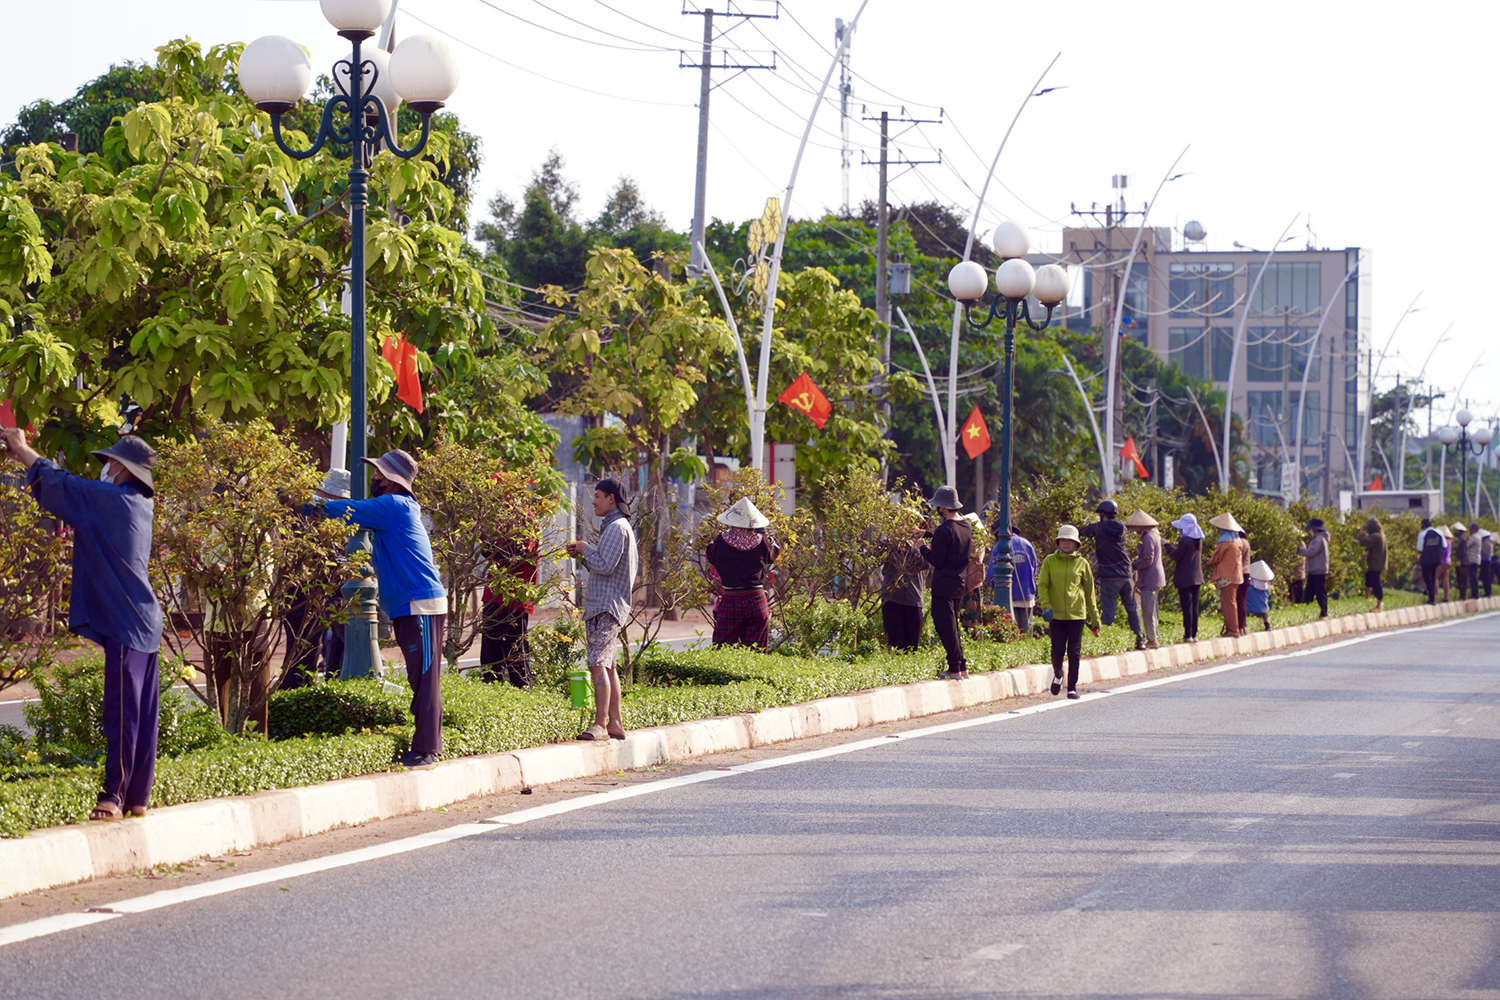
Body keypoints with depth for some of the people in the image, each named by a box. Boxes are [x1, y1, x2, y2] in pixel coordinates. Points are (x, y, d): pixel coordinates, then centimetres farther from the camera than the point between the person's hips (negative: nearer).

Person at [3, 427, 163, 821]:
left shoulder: (112, 499, -12)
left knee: (122, 712, -9)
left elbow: (58, 484, -5)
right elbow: (72, 491, 25)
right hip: (143, 623, 9)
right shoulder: (137, 504, 15)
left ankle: (114, 796, -9)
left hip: (125, 624, -9)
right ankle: (138, 797, 11)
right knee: (142, 714, 8)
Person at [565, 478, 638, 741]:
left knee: (598, 664, -17)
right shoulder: (614, 526, 22)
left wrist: (585, 549, -5)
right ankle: (615, 724, 15)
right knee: (607, 665, 12)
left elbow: (605, 566, -20)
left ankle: (600, 724, -22)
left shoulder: (617, 527, -11)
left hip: (608, 607, -11)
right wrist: (582, 556, 13)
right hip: (601, 605, 11)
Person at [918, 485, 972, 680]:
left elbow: (936, 560, -16)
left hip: (944, 585, -9)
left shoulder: (944, 530, -19)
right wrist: (933, 536, 21)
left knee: (945, 626, -3)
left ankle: (955, 669, -4)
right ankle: (962, 667, 18)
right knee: (953, 626, 18)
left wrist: (922, 548, 0)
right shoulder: (966, 527, 8)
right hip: (960, 583, 9)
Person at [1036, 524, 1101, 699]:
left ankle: (1072, 688, 11)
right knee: (1058, 650, -4)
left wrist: (1095, 619, 9)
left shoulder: (1082, 563, 5)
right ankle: (1058, 675, 28)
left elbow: (1090, 592, 9)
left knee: (1074, 653, 1)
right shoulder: (1050, 561, 4)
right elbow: (1042, 585, 2)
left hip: (1076, 615, 0)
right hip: (1056, 614, 0)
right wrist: (1045, 605, -16)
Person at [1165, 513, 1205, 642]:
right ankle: (1194, 634, 14)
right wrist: (1173, 548, 20)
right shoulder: (1198, 540, 8)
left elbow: (1176, 556, -12)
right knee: (1194, 606, 11)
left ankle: (1188, 635, -6)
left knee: (1187, 606, -5)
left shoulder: (1185, 541, -16)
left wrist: (1167, 547, 1)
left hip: (1185, 578, -8)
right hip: (1196, 578, 8)